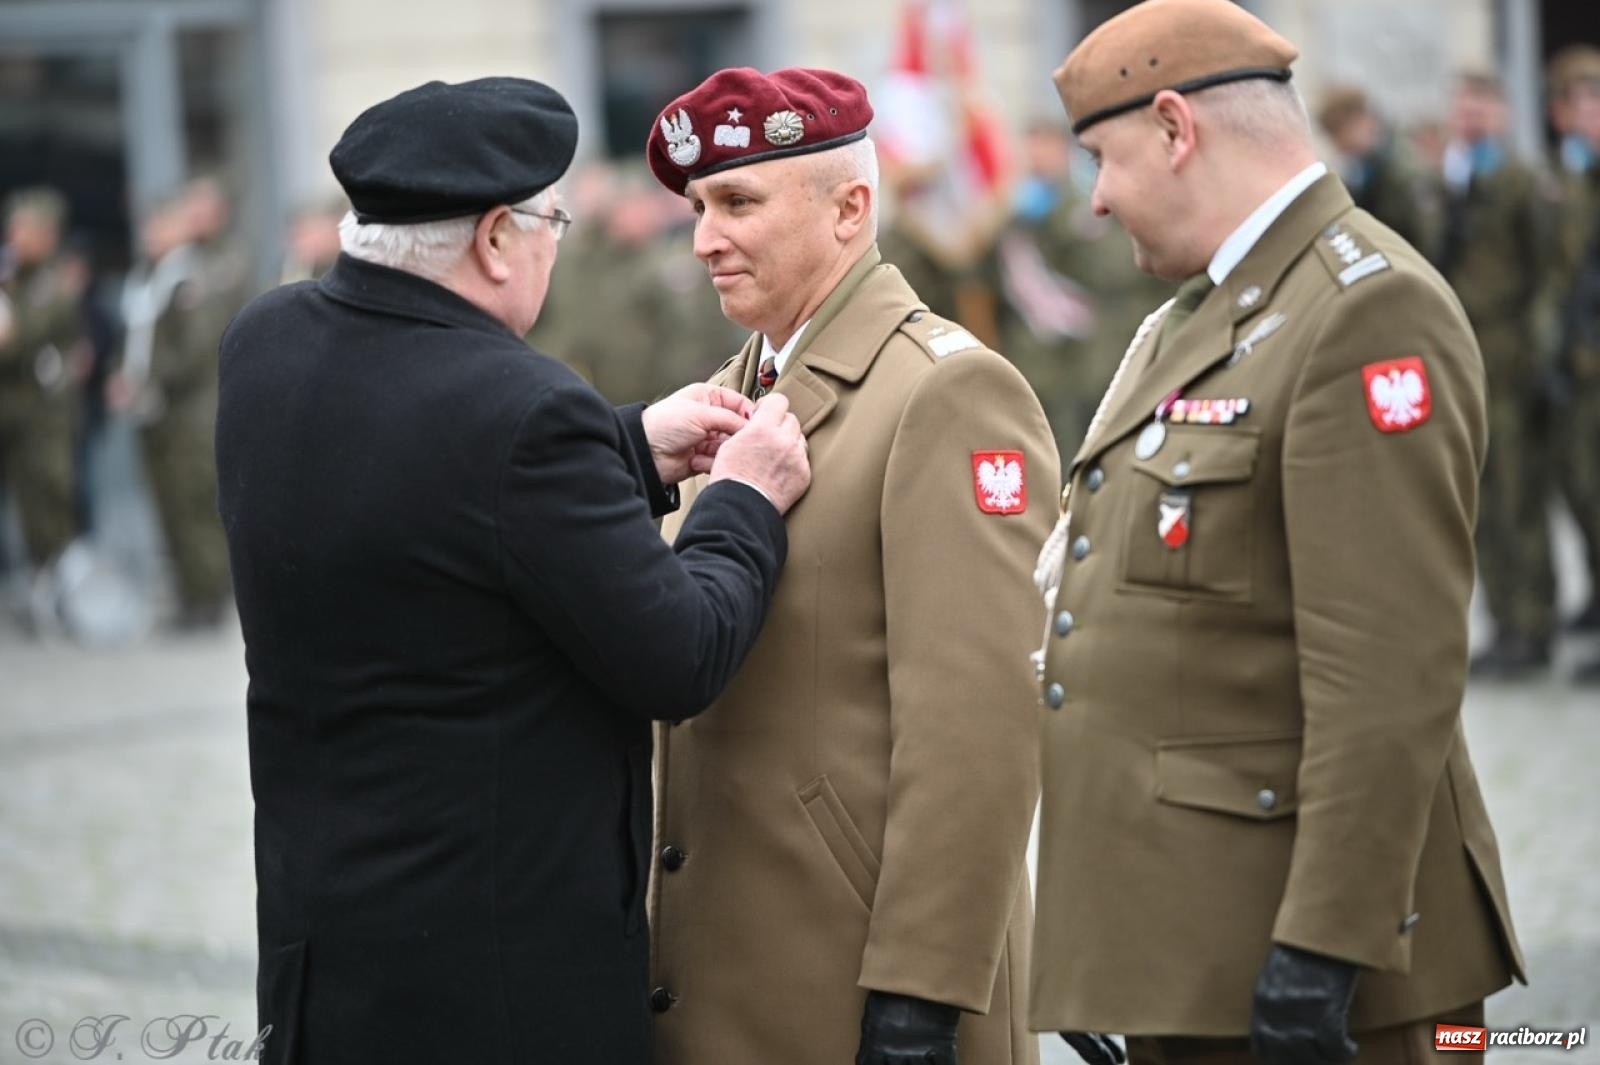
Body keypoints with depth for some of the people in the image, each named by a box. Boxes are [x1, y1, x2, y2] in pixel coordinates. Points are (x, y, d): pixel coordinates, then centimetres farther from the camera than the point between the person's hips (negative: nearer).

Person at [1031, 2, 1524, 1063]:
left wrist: (1324, 946, -24)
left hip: (1291, 948, -9)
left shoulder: (1370, 311, -14)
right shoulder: (1195, 319, 17)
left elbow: (1391, 675, -21)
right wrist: (1096, 945, 20)